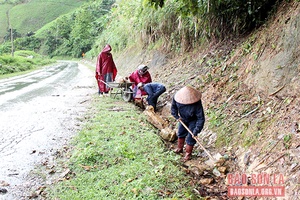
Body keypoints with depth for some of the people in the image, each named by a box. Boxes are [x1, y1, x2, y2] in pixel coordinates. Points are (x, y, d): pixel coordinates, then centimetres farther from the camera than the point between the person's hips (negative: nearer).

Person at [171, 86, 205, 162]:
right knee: (180, 133, 22)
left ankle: (188, 154, 27)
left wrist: (196, 130, -32)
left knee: (190, 138, 3)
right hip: (183, 118, 5)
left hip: (193, 121, -5)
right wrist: (177, 116, -12)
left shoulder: (197, 104, -41)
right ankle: (180, 148, 47)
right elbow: (173, 106, -6)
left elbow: (201, 118, -32)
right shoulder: (177, 98, -30)